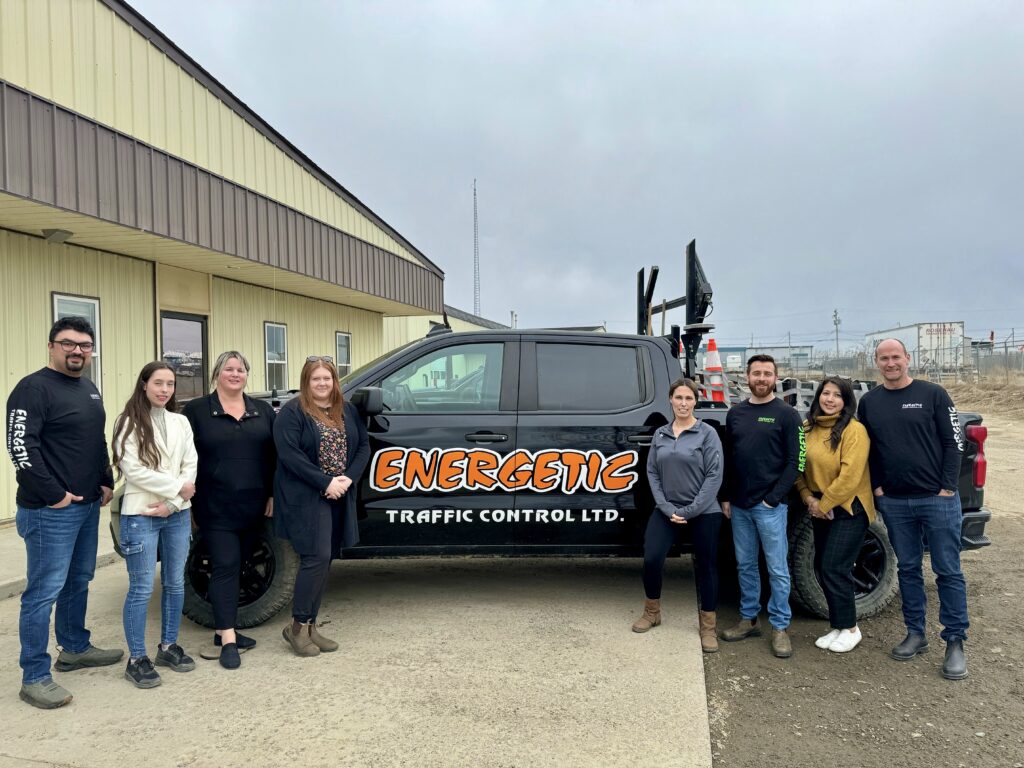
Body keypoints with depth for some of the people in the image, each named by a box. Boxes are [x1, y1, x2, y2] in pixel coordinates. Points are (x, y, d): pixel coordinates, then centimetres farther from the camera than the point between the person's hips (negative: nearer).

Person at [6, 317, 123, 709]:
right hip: (50, 511, -8)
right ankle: (35, 677, 6)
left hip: (88, 505, 9)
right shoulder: (34, 388, -13)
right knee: (44, 591, -3)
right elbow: (19, 447, -20)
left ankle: (75, 648, 34)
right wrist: (55, 495, -19)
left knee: (79, 582, 19)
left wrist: (106, 482, 11)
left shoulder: (89, 389, 14)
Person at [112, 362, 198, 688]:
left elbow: (190, 466, 3)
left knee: (175, 583, 11)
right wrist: (177, 487, -14)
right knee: (142, 588, -2)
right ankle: (136, 659, 9)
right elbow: (132, 469, -13)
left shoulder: (181, 422, 8)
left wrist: (172, 503, -9)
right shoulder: (129, 423, -5)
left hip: (178, 514, 5)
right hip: (140, 515, -5)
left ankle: (168, 646, 25)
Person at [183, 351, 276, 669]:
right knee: (226, 566, -6)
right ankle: (227, 639, -2)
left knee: (237, 565, 11)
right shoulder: (196, 410, 1)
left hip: (253, 508, 4)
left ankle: (225, 629, 22)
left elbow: (273, 456, 11)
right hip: (216, 508, -4)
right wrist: (187, 500, -7)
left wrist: (273, 494, 6)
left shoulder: (263, 411, 11)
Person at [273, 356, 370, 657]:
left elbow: (363, 446, 10)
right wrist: (326, 482, -19)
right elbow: (289, 454, -15)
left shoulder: (348, 411, 12)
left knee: (324, 561, 8)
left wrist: (348, 478, -8)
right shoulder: (292, 412, -6)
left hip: (340, 498, 6)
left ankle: (310, 626, 19)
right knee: (316, 558, -11)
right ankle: (297, 626, 6)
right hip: (305, 498, -6)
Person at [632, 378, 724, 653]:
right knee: (652, 559, -5)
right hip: (667, 509, 3)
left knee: (706, 567, 6)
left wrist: (689, 511, -14)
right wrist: (666, 508, -8)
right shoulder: (660, 434, 6)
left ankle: (708, 628, 21)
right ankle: (652, 613, 20)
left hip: (704, 512, -3)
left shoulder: (707, 433, -7)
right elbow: (652, 473, 5)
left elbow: (714, 476, -11)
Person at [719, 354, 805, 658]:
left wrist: (773, 498, -11)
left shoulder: (786, 414, -3)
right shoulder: (735, 413, 10)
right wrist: (726, 497, 8)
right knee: (745, 565, 13)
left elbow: (794, 462, -7)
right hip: (738, 506, 5)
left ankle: (780, 628, 12)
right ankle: (749, 619, 25)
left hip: (770, 506, -5)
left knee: (777, 569, 2)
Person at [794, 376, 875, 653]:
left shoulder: (854, 430, -15)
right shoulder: (807, 428, 5)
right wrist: (808, 498, -6)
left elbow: (849, 476, -21)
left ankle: (850, 629, 11)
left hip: (849, 508, -7)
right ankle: (838, 626, 25)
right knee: (822, 567, 10)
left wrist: (824, 504, -14)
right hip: (820, 509, 7)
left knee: (834, 568, -7)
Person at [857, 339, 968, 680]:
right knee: (908, 569, 12)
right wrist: (877, 486, 5)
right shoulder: (869, 402, 6)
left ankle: (955, 642, 13)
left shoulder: (933, 394, -3)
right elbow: (865, 449, 12)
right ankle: (915, 634, 23)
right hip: (893, 502, 3)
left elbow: (953, 442, -4)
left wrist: (947, 487, -9)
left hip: (937, 498, -3)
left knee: (948, 571, 3)